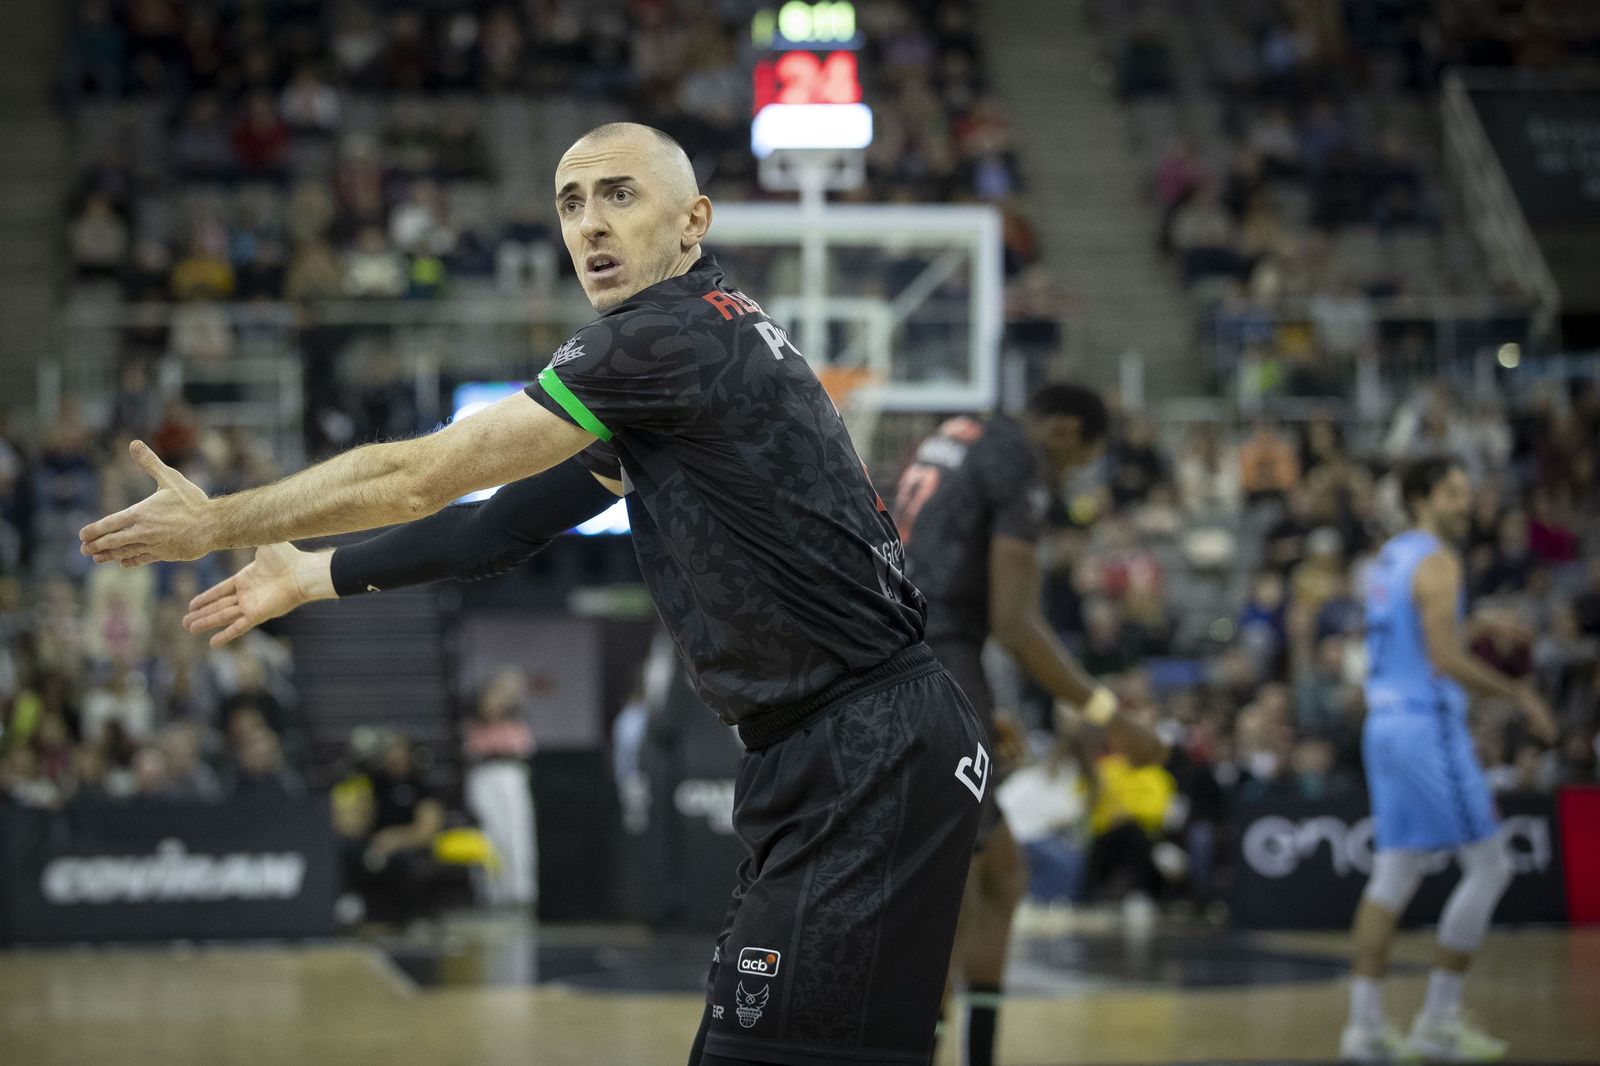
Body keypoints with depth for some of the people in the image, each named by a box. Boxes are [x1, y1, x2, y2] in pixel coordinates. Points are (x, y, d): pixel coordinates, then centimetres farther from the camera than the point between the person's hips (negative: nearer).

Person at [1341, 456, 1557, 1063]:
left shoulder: (1390, 558, 17)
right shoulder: (1436, 562, -12)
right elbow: (1445, 660, -20)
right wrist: (1519, 696, -13)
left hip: (1385, 723, 9)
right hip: (1428, 726, -9)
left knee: (1393, 875, 10)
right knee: (1488, 865, -2)